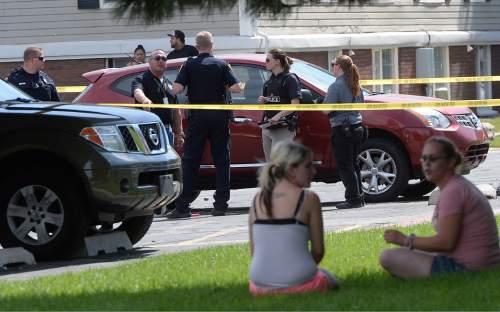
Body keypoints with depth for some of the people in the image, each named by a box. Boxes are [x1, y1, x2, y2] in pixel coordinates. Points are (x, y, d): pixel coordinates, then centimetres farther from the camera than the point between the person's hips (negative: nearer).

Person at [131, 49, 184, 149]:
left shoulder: (168, 84, 21)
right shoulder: (141, 80, -1)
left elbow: (176, 111, 24)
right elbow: (137, 92, -25)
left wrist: (179, 133, 18)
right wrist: (145, 100, -49)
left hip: (168, 131, 7)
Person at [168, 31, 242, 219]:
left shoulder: (189, 65, -1)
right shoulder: (221, 65, 0)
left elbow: (176, 89, -11)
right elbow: (236, 87, -8)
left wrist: (191, 86, 9)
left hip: (197, 117, -1)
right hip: (219, 117, 1)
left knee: (190, 161, 0)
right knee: (221, 161, 8)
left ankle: (182, 207, -6)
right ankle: (221, 204, 5)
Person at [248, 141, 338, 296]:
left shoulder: (258, 199, 7)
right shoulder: (308, 199, -5)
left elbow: (254, 250, 8)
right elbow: (318, 251, -1)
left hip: (261, 286, 4)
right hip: (298, 282, -4)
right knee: (331, 280, 31)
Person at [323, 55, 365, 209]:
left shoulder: (336, 86, -15)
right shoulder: (355, 86, 10)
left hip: (342, 129, -8)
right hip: (356, 126, 8)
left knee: (344, 165, -2)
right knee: (353, 164, 16)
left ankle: (353, 198, -4)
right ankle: (359, 197, 19)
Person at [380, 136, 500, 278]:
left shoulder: (452, 192, -17)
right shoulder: (461, 185, 16)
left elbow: (446, 242, -21)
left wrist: (406, 240, -10)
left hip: (467, 270, -11)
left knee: (388, 257, -14)